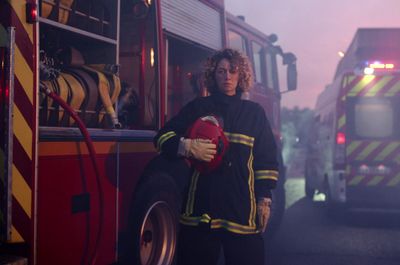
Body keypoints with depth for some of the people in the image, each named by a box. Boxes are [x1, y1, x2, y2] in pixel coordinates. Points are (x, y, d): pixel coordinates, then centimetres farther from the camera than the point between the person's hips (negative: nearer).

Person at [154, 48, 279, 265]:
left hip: (242, 208, 1)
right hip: (201, 205, 0)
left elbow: (266, 159, 12)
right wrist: (188, 147, -13)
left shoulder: (254, 113, 13)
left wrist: (264, 199, 4)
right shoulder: (197, 107, 10)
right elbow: (163, 137, 7)